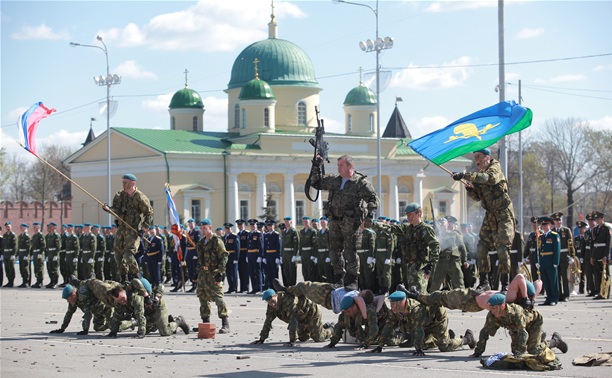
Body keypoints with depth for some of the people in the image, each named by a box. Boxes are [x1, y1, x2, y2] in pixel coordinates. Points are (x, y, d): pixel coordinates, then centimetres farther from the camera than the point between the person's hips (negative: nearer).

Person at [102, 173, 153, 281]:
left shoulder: (140, 198, -10)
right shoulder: (120, 195, 8)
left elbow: (149, 213, -5)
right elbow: (116, 210, -2)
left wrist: (144, 228, -12)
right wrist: (108, 209, -24)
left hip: (134, 230, -7)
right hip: (121, 228, 7)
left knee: (128, 254, -16)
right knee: (118, 254, 8)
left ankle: (136, 277, -1)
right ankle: (123, 278, 19)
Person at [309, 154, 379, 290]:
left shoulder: (360, 182, -4)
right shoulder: (334, 180, 14)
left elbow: (373, 198, -8)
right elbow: (317, 183, 24)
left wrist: (370, 212, -23)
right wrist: (316, 167, 13)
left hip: (350, 222, -6)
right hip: (335, 221, 6)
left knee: (350, 251, -7)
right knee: (334, 250, 10)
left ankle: (352, 280, -2)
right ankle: (338, 278, 20)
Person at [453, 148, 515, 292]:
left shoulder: (495, 169, -12)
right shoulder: (479, 174, 12)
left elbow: (488, 178, -36)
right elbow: (477, 197, 15)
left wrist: (465, 176, -42)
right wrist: (469, 189, -7)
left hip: (503, 215, -7)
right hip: (490, 214, 8)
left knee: (502, 249, -13)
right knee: (481, 247, 1)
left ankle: (505, 284, -9)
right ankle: (484, 282, 8)